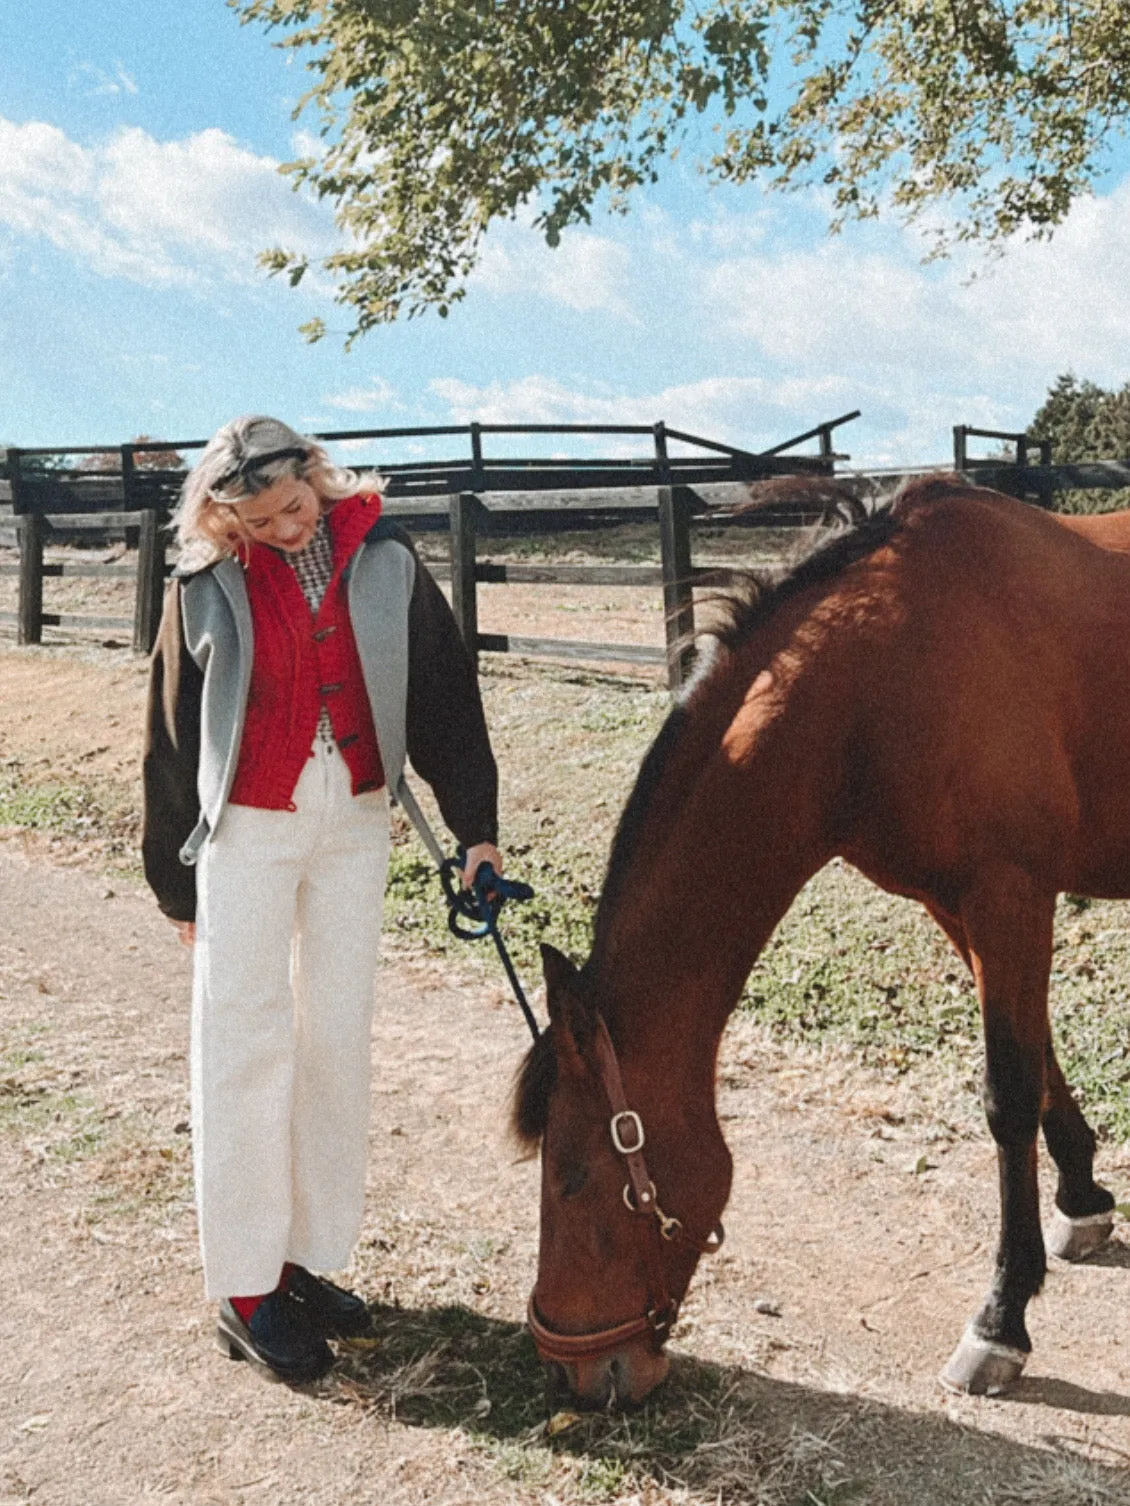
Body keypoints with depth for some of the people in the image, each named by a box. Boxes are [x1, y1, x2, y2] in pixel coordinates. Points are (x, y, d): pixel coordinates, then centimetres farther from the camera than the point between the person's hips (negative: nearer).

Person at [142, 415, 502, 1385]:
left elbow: (444, 693, 1)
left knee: (339, 1037, 8)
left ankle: (311, 1258, 23)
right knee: (246, 1044, 0)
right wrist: (177, 881, 4)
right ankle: (246, 1291, 12)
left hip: (355, 822, 3)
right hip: (247, 830, -2)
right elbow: (173, 736, 1)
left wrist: (476, 824, -3)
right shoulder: (208, 586, -6)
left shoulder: (383, 560, -2)